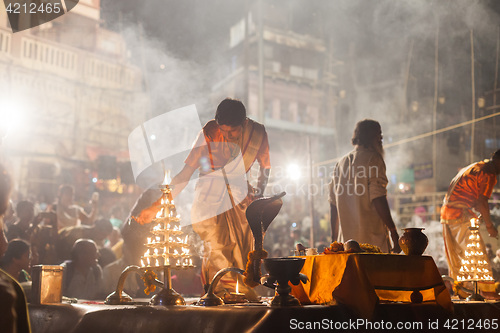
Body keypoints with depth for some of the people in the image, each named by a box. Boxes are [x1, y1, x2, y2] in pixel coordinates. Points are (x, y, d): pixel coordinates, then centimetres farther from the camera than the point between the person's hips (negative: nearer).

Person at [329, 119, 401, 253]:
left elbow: (333, 204, 16)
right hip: (372, 238, -6)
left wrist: (335, 239, 21)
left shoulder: (341, 163, 16)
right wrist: (394, 232, -14)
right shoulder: (373, 158, -4)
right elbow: (378, 199, -15)